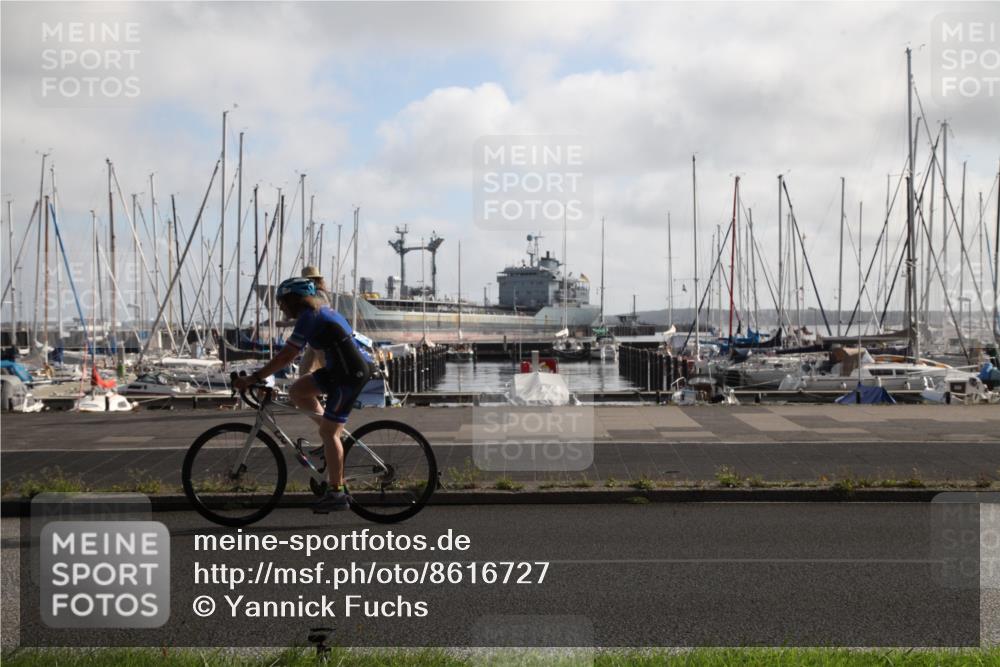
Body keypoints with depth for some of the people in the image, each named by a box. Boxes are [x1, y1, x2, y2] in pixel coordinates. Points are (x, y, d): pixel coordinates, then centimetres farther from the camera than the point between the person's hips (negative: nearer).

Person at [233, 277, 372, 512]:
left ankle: (337, 494, 1)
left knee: (328, 433, -4)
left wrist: (254, 378, -11)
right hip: (342, 368, 9)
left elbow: (286, 356, -16)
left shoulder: (308, 317, -12)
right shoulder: (320, 311, 17)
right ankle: (336, 431, 14)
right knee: (296, 391, 11)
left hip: (351, 372, -9)